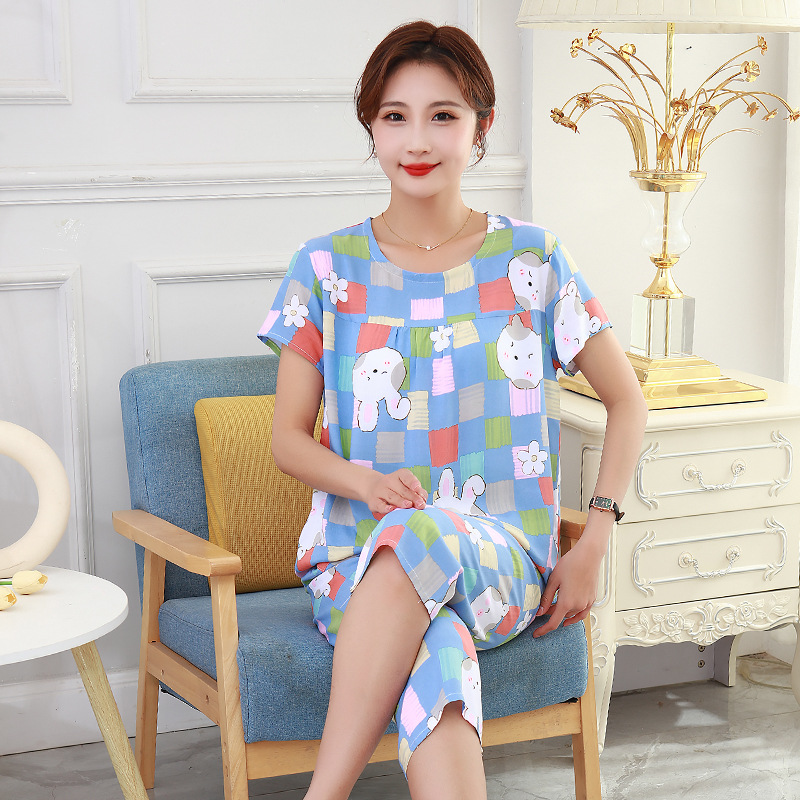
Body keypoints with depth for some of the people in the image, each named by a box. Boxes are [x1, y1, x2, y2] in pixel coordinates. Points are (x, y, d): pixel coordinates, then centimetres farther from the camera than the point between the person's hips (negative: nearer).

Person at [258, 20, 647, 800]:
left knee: (425, 533, -38)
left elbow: (626, 400, 12)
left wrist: (593, 543, 0)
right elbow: (288, 437, 8)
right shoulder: (327, 267, 5)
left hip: (503, 563, 0)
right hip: (359, 561, 1)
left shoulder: (530, 259, 4)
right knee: (436, 652, -37)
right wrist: (365, 481, -15)